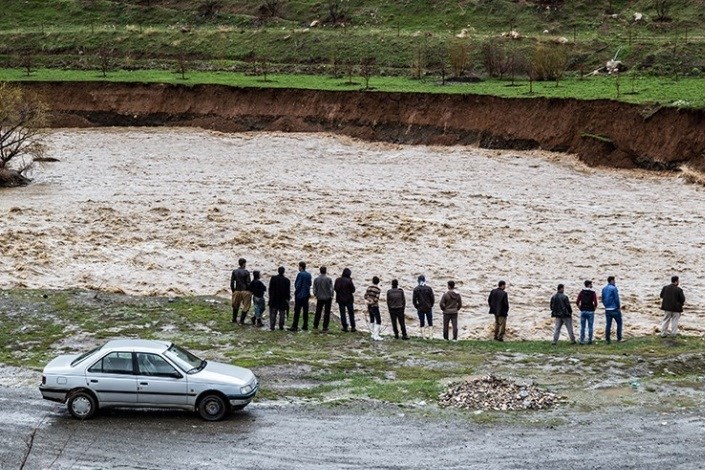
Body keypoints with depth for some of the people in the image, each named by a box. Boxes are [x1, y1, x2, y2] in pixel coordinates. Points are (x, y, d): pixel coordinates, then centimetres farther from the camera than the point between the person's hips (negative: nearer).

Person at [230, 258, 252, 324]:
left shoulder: (234, 272, 1)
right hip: (245, 291, -4)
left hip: (237, 291, 4)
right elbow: (248, 283, -11)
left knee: (235, 306, 21)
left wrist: (233, 290, 13)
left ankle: (234, 319, 31)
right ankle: (241, 321, 3)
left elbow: (232, 282, 2)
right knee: (246, 307, 6)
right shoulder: (246, 272, -10)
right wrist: (250, 291, 0)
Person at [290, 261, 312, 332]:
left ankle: (295, 326, -6)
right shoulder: (309, 274, 6)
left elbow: (298, 285, -15)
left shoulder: (300, 274, -15)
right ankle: (305, 326, 13)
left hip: (299, 295, -7)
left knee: (297, 311, -5)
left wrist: (296, 292, -4)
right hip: (306, 295, 7)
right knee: (305, 311, 10)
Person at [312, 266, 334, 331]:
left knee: (318, 312, 15)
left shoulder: (316, 279, -3)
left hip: (319, 298, 3)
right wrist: (331, 296, 5)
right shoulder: (329, 279, -12)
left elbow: (314, 290, 0)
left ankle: (315, 326, 20)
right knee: (326, 313, 3)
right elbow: (331, 289, -10)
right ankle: (325, 327, 2)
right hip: (328, 298, -3)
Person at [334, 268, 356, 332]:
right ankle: (352, 327, 8)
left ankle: (345, 327, 8)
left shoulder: (338, 280, -5)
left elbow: (335, 288, 3)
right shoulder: (349, 281, -17)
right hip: (348, 299, -2)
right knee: (351, 313, 8)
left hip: (340, 299, 2)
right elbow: (353, 290, -11)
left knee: (342, 313, 9)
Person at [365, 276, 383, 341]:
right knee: (378, 321, -3)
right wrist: (371, 302, -6)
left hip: (369, 306, 7)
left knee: (372, 319, 20)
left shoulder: (369, 288, 4)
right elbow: (376, 299, -19)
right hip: (375, 306, -7)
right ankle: (376, 336, -11)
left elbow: (366, 295, 2)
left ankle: (372, 334, 26)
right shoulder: (378, 289, -14)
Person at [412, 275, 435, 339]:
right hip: (428, 308, 0)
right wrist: (430, 305, 11)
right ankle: (430, 336, 7)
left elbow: (414, 300, -5)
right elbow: (432, 298, -4)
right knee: (430, 322, 9)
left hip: (420, 309, 0)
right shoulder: (429, 288, -7)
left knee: (422, 323, 6)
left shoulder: (416, 289, -6)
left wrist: (416, 307, 9)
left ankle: (423, 336, 4)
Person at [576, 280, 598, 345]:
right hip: (590, 311, -3)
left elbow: (577, 302, -1)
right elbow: (595, 303, -12)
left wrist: (580, 308, 11)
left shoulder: (582, 292, 4)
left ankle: (582, 341, 5)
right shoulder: (593, 293, -6)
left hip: (583, 311, 3)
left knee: (582, 327, 6)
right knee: (590, 327, 4)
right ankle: (590, 340, 5)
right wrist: (594, 308, 5)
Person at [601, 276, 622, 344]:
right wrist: (619, 307, -5)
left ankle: (607, 339, 3)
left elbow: (603, 299, 14)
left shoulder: (604, 289, 9)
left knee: (608, 324, 6)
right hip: (614, 309, -6)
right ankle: (619, 338, 5)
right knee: (619, 323, 8)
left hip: (607, 309, 6)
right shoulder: (613, 288, -12)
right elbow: (616, 299, -14)